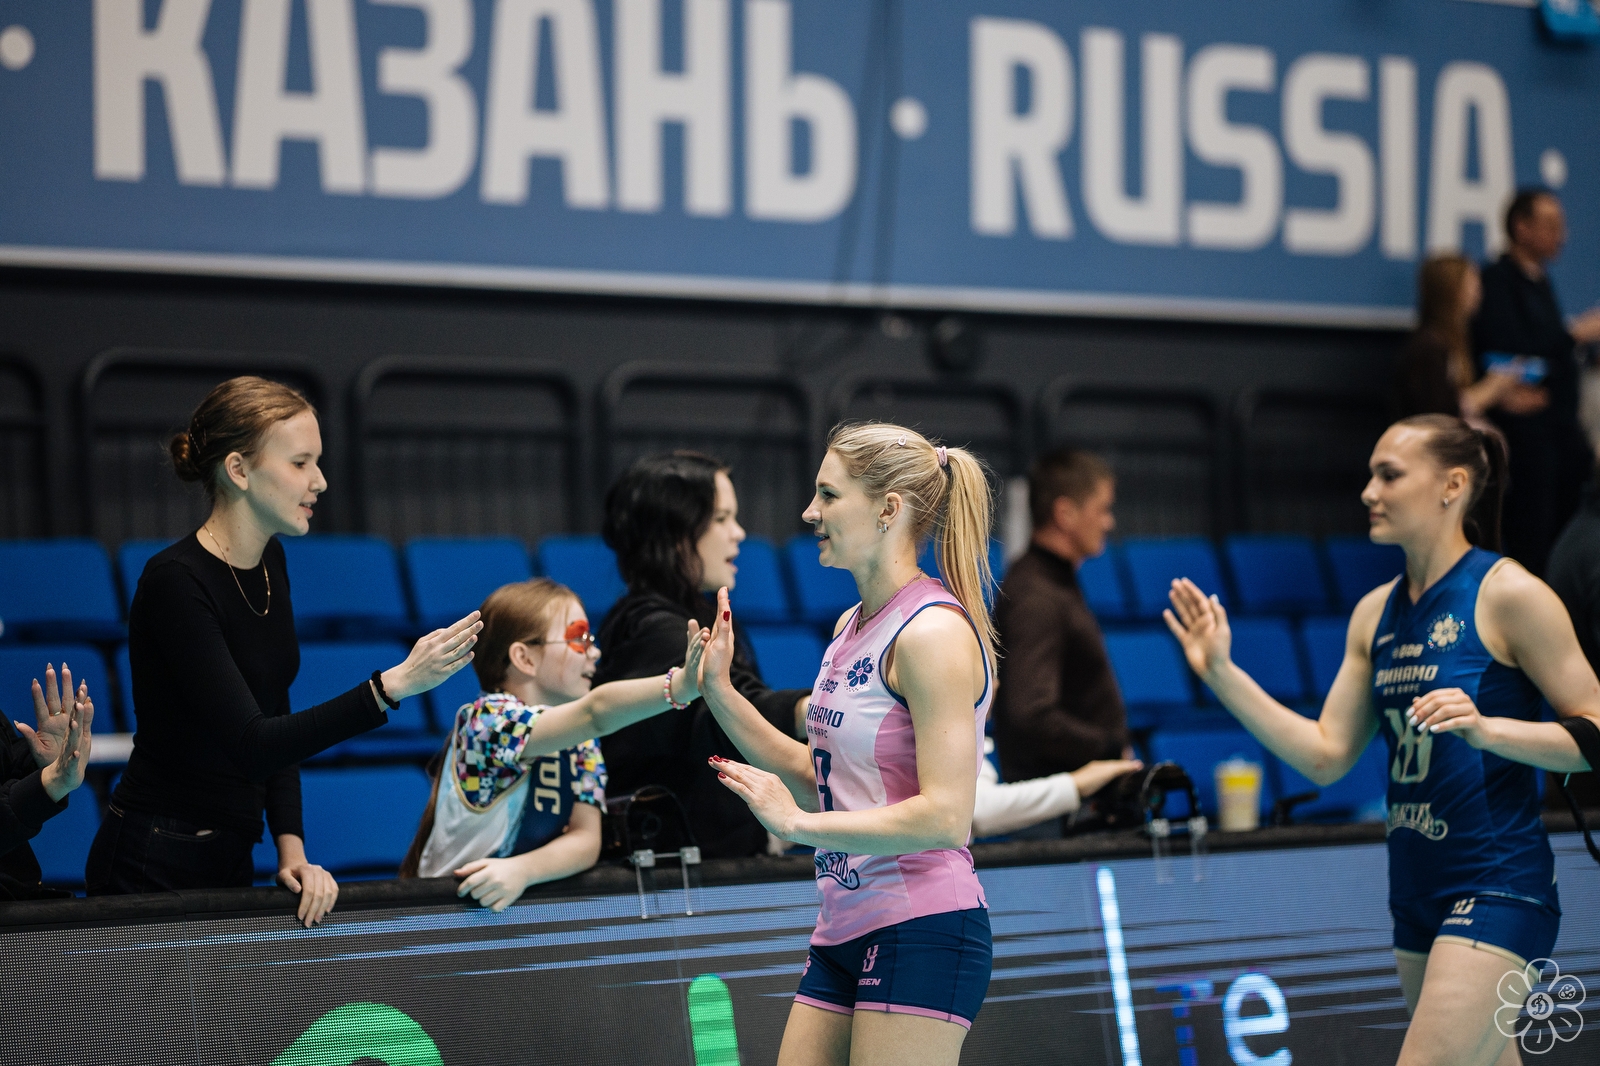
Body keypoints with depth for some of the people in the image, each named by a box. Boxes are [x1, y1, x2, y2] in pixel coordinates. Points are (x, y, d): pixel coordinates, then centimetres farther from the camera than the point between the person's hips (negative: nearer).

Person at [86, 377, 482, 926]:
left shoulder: (269, 562, 6)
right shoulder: (175, 582, -21)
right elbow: (252, 745, -27)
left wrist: (291, 848, 0)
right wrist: (394, 685, -31)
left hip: (230, 860, 8)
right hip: (155, 870, -8)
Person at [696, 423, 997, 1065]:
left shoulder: (933, 631, -14)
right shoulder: (851, 627, 14)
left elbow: (946, 816, -20)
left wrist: (797, 823, -19)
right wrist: (718, 691, 13)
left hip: (922, 936, -9)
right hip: (844, 932, 9)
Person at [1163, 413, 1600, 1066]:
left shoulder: (1507, 593, -10)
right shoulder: (1377, 613, 12)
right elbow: (1326, 754, 10)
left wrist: (1486, 728, -25)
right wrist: (1220, 674, 4)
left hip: (1496, 884, -8)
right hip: (1418, 888, 8)